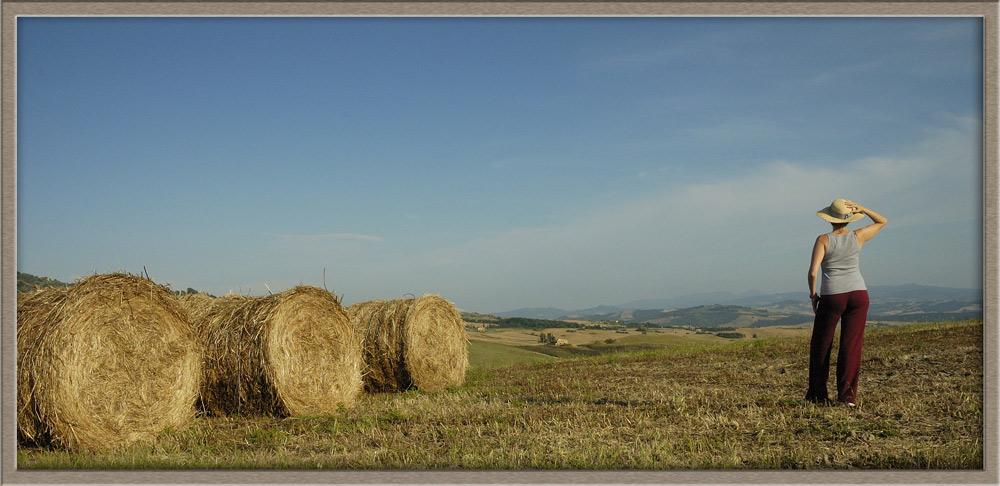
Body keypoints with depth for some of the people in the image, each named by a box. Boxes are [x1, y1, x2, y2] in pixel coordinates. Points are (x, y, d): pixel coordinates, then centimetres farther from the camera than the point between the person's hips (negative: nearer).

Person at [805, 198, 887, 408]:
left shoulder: (823, 240, -7)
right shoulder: (857, 236, 1)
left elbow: (813, 272, -15)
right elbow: (882, 221, 19)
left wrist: (813, 294, 1)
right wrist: (862, 209, 2)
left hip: (832, 297, -2)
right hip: (858, 294, 3)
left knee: (820, 346, 10)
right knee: (851, 346, 3)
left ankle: (817, 395, 15)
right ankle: (847, 397, -2)